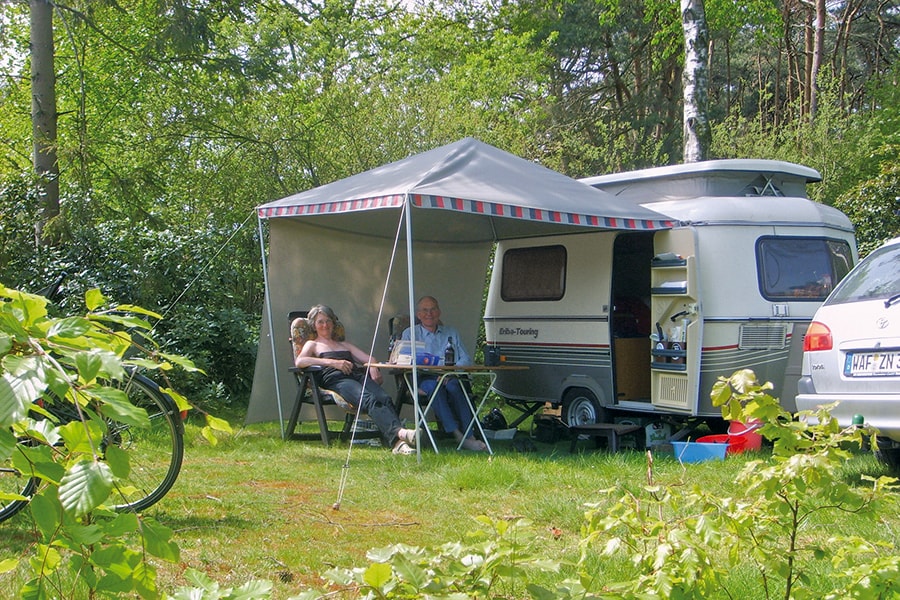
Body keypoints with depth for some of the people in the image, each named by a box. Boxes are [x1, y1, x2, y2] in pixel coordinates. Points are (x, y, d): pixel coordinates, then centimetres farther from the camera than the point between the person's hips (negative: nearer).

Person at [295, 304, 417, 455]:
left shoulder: (344, 344, 40)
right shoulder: (312, 344, 25)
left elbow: (368, 358, 29)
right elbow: (299, 361, 2)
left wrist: (373, 367, 2)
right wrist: (333, 362, -7)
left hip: (359, 374, 5)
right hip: (336, 379, -5)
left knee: (384, 398, -30)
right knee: (369, 400, -36)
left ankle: (398, 442, -52)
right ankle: (398, 432, -60)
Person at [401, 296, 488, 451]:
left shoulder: (451, 333, 23)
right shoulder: (410, 333, 16)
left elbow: (466, 360, 12)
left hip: (448, 378, 2)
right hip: (422, 379, -2)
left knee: (453, 386, -35)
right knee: (434, 386, -37)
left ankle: (469, 435, -42)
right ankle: (458, 434, -45)